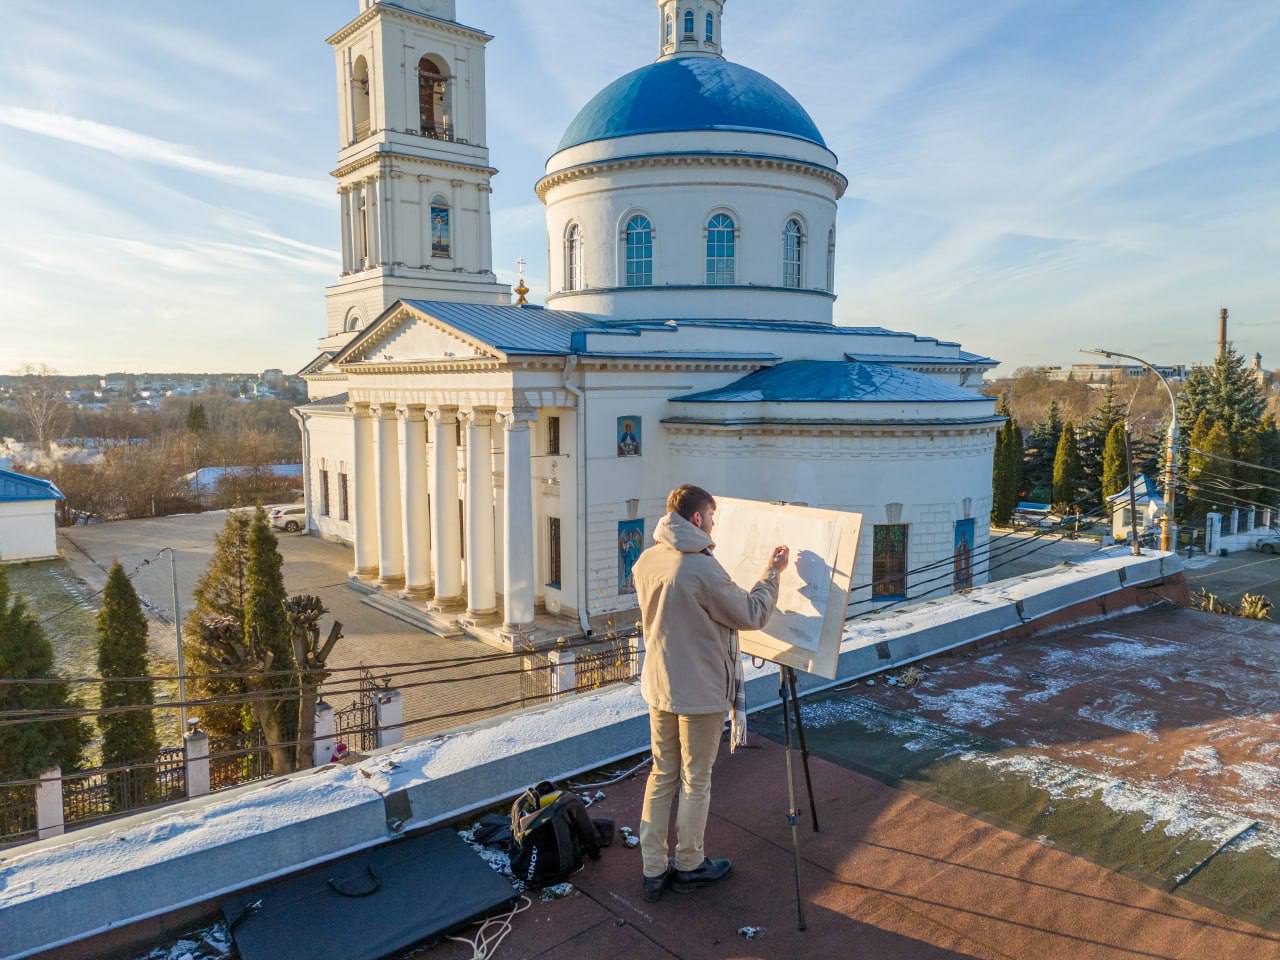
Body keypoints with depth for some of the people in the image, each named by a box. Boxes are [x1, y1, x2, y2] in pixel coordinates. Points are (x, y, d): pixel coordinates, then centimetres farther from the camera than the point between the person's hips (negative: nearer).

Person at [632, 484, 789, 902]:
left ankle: (654, 870, 24)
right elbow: (753, 615, -13)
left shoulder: (646, 561, 0)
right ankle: (690, 866, 28)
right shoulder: (702, 569, -24)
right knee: (695, 781, 11)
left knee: (662, 774, 16)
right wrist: (772, 573, 0)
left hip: (659, 686, 7)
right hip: (700, 691, -7)